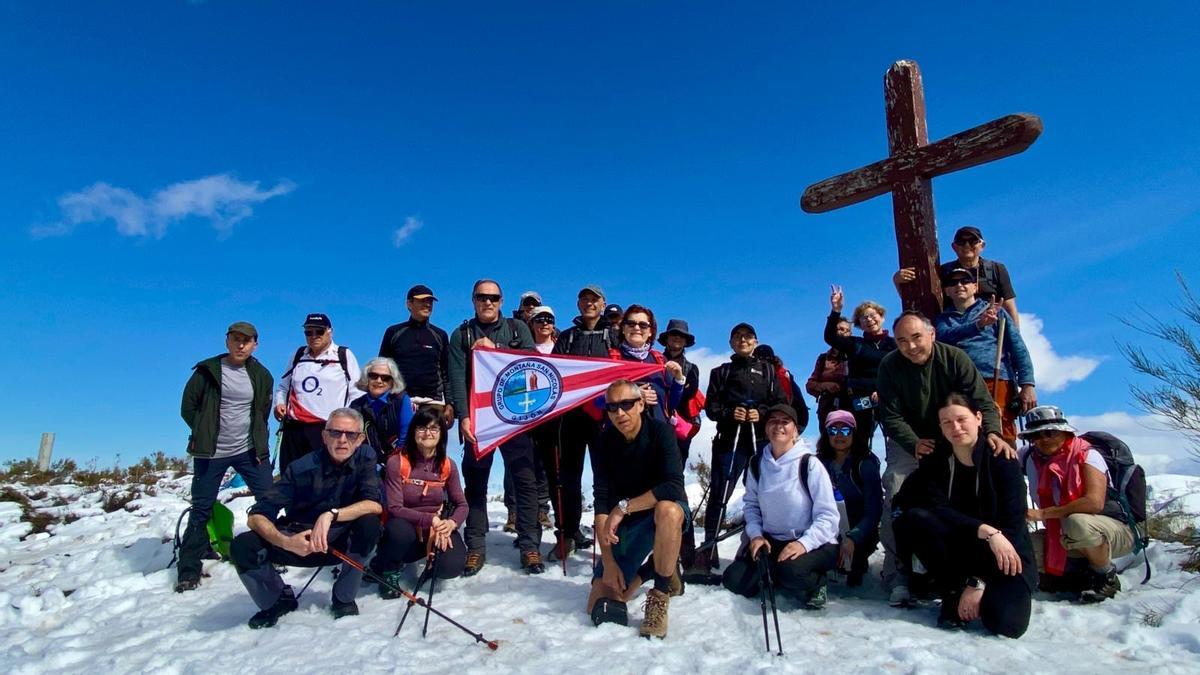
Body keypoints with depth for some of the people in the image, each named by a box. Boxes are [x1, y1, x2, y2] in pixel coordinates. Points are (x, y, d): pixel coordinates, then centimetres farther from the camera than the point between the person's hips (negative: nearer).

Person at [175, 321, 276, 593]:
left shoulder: (261, 375, 3)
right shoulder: (208, 370, -6)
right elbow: (188, 406, 1)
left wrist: (257, 438, 8)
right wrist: (206, 433, 1)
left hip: (250, 450, 2)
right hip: (211, 453, -2)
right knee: (201, 509, 6)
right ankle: (188, 570, 17)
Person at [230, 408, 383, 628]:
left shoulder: (365, 459, -13)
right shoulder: (301, 468, -18)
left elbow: (375, 505, -26)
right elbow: (256, 516, -21)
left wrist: (331, 515, -39)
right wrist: (285, 542, -39)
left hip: (343, 544, 0)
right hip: (299, 542, 0)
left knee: (369, 522, -31)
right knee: (242, 546, -24)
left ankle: (344, 598, -7)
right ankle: (279, 600, 6)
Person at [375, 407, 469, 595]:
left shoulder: (448, 465, -5)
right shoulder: (396, 462, -16)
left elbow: (461, 504, 0)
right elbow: (394, 508, -18)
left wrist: (451, 523, -23)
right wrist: (430, 519, -28)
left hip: (439, 527, 3)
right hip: (406, 525, -3)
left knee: (451, 567, -24)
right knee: (400, 532, -39)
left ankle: (430, 557, 16)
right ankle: (389, 570, -3)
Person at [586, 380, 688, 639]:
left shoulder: (660, 431, -18)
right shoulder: (604, 443, -9)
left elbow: (673, 488, -29)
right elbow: (601, 503, -13)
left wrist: (624, 507, -28)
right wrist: (608, 562, -20)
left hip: (665, 513, -3)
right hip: (625, 523, 3)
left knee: (667, 509, -41)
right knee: (599, 607, -8)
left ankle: (660, 597, -21)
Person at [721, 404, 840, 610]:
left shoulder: (809, 464, -13)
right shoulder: (758, 464, 2)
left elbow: (828, 515, -15)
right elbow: (751, 503, 9)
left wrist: (804, 543, -28)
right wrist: (756, 535, -8)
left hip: (814, 544, -5)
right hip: (772, 541, 5)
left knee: (792, 571, -36)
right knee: (735, 580, -11)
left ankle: (815, 584, 0)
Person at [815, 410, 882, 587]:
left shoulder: (866, 465, -8)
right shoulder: (819, 464, 2)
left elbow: (873, 512, -13)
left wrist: (852, 539, -28)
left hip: (858, 534, -2)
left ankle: (857, 565, 6)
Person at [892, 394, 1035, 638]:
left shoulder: (1002, 460, -9)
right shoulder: (934, 464, -1)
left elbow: (1013, 525, -14)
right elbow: (937, 509, -17)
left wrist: (978, 583, -20)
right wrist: (986, 531, -34)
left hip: (1005, 554, -2)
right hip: (959, 550, 2)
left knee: (1005, 621, -31)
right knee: (914, 518, -27)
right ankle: (953, 595, -10)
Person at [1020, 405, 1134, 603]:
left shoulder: (1086, 454, -19)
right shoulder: (1030, 456, -3)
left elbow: (1095, 502, -31)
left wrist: (1043, 513, -29)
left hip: (1118, 533, -5)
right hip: (1061, 538, 5)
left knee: (1077, 523, -38)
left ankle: (1106, 576, -8)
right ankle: (1082, 575, 6)